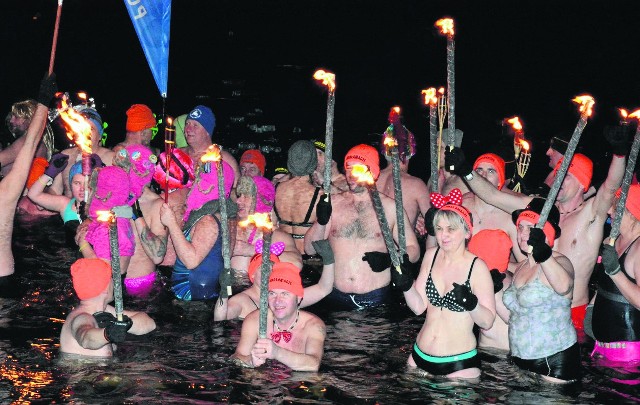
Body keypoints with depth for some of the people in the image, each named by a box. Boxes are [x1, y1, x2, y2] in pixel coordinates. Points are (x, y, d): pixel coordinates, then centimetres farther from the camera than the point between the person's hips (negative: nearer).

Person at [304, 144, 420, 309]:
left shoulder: (390, 207, 3)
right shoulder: (333, 203, 7)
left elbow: (413, 250, 7)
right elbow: (310, 249, 4)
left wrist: (390, 259, -12)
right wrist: (321, 221, -13)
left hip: (375, 298, -1)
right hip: (336, 297, 1)